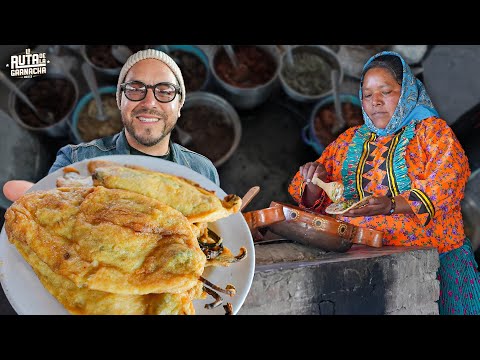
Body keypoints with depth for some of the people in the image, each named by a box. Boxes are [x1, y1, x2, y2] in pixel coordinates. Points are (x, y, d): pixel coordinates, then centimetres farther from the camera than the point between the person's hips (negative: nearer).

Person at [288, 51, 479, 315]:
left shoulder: (432, 131, 6)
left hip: (427, 254, -2)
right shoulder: (349, 140, 17)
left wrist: (391, 205, -24)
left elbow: (443, 189, -9)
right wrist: (314, 181, -4)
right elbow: (314, 202, 19)